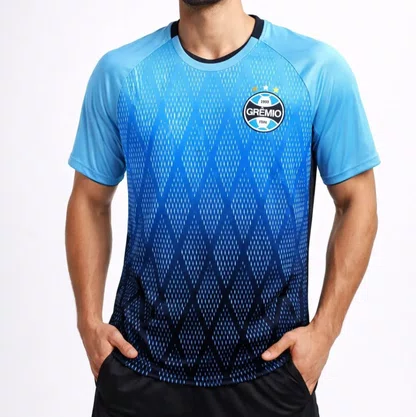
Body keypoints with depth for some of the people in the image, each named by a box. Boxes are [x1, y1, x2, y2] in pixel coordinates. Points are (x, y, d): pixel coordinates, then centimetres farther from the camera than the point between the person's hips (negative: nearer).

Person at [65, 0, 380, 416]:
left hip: (270, 366, -1)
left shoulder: (318, 69, -8)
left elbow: (356, 202, -3)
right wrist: (89, 323, -2)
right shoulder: (119, 72, -2)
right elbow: (90, 200, 5)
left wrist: (324, 330, -8)